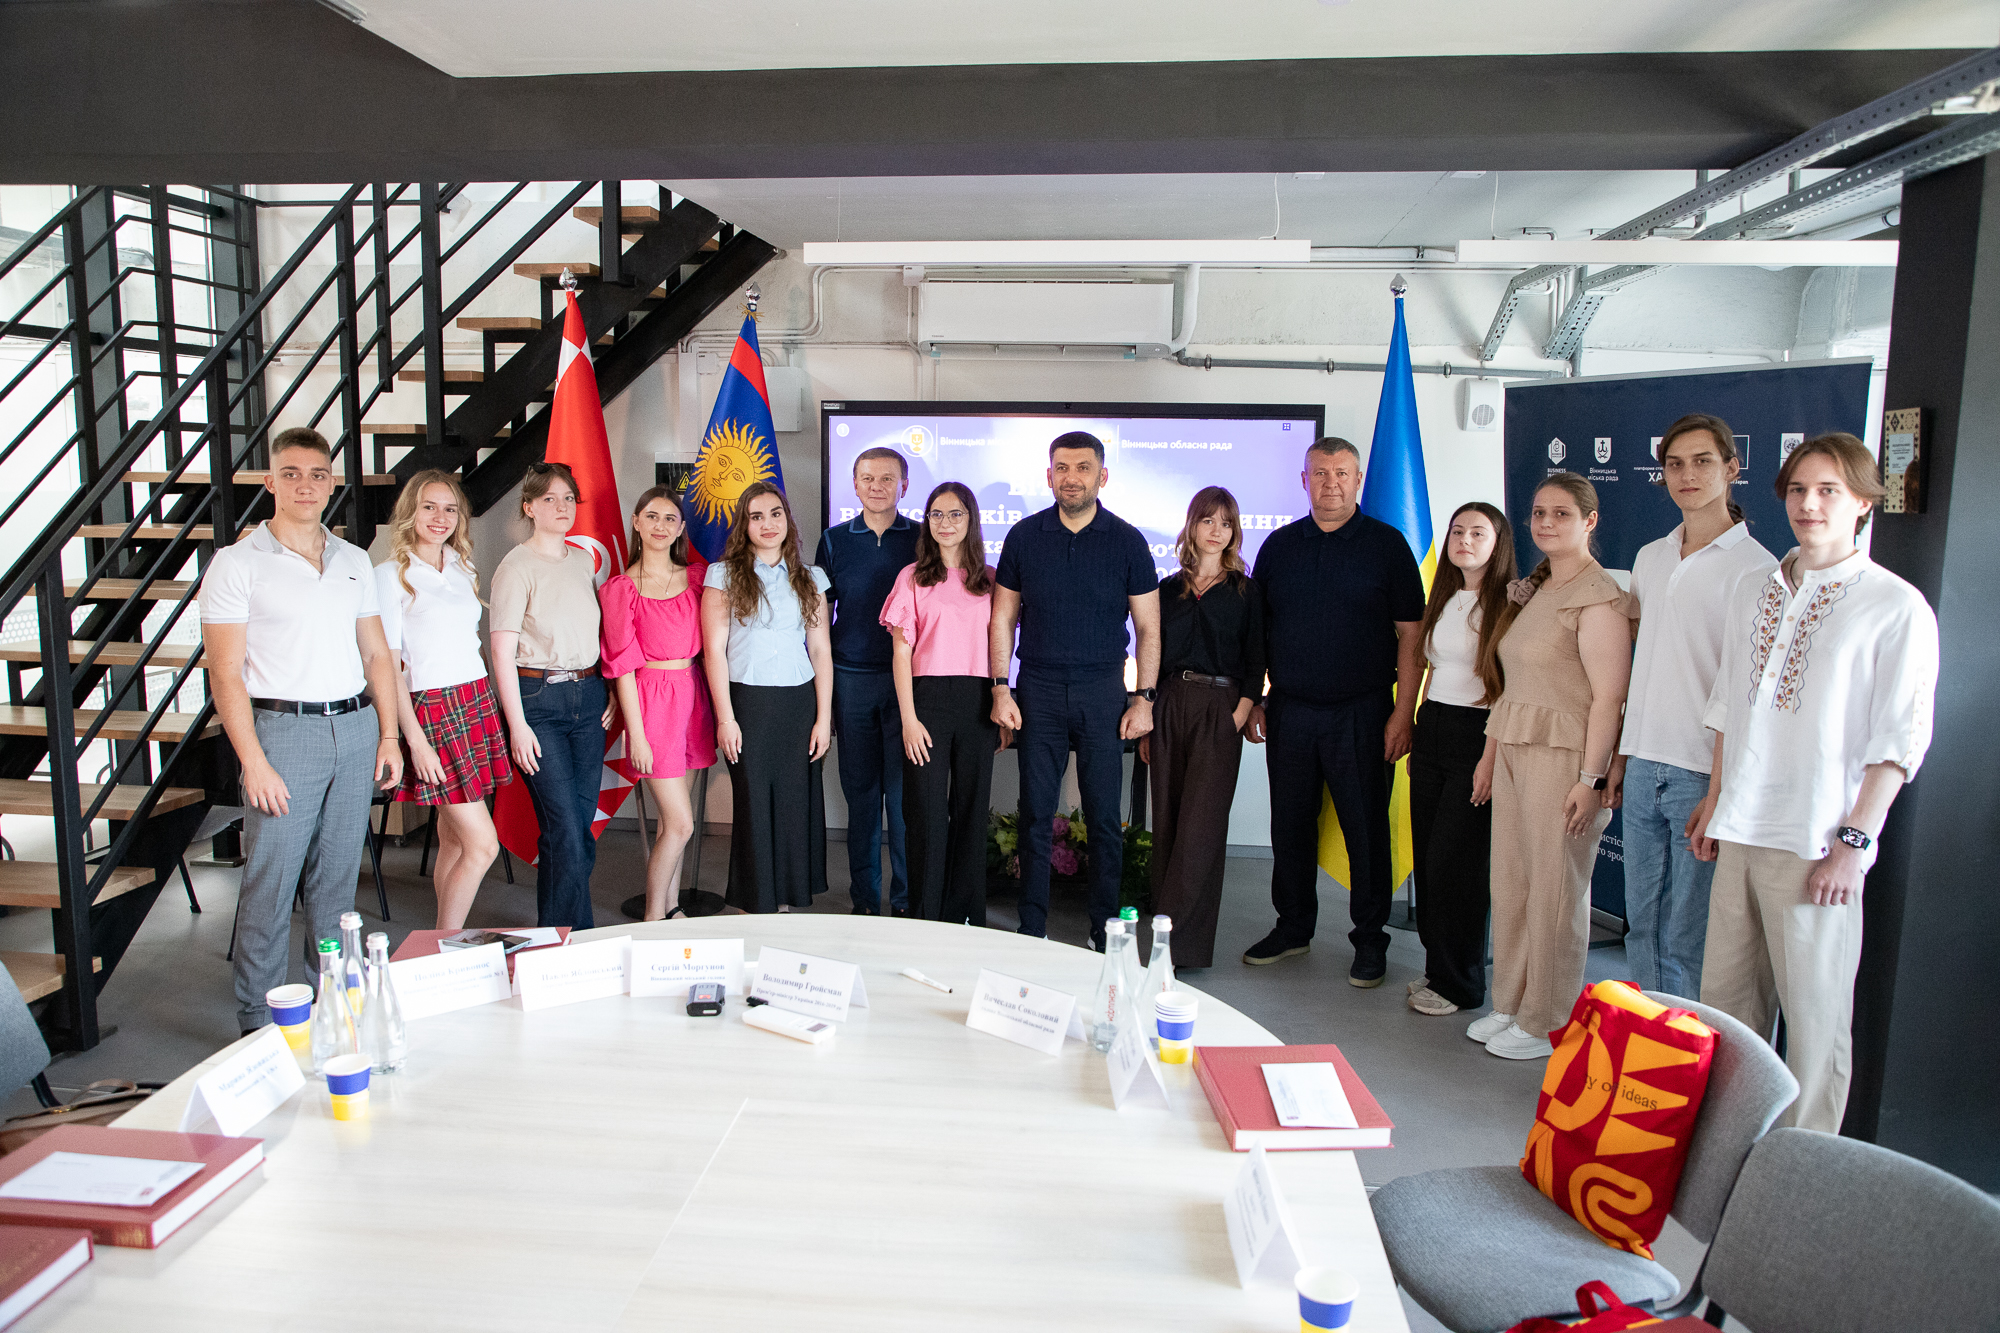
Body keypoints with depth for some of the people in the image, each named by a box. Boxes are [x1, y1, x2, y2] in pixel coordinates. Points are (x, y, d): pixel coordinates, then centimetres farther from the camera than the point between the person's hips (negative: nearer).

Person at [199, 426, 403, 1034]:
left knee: (337, 880, 12)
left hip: (355, 729, 4)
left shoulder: (355, 562, 13)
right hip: (284, 731, -4)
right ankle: (258, 1024, 11)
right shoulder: (238, 563, -3)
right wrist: (254, 763, -13)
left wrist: (389, 735, 8)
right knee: (270, 886, -1)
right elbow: (225, 672, -7)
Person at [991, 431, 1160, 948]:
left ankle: (1104, 932, 15)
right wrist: (1000, 690, 0)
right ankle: (1031, 930, 15)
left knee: (1103, 817, 3)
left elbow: (1148, 627, 3)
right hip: (1038, 690, 1)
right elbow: (1003, 619, 7)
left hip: (1102, 691, -1)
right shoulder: (1024, 536, 3)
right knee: (1035, 814, 4)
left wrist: (1144, 698, -4)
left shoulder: (1127, 541, 0)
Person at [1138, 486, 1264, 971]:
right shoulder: (1168, 588, 12)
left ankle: (1175, 942, -6)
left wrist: (1240, 717, -10)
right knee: (1167, 825, 4)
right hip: (1169, 708, 3)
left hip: (1219, 712, -3)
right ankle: (1169, 930, 14)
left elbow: (1254, 663, 2)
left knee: (1199, 828, -9)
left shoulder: (1246, 592, 6)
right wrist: (1145, 720, 8)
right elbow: (1152, 656, 13)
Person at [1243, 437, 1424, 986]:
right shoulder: (1279, 545, 9)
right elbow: (1256, 630, 12)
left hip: (1361, 714, -3)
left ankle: (1370, 940, 18)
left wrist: (1403, 714, -9)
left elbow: (1411, 636, -2)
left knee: (1366, 829, 4)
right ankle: (1293, 926, 27)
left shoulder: (1387, 544, 0)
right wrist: (1252, 701, 6)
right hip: (1289, 711, 3)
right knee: (1290, 826, 11)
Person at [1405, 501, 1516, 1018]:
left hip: (1476, 734, -7)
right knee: (1426, 855, 9)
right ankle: (1437, 968, 23)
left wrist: (1491, 757, -18)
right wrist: (1417, 733, 15)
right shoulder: (1444, 599, 14)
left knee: (1453, 861, -4)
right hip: (1431, 729, 7)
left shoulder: (1508, 602, -10)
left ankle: (1459, 984, 10)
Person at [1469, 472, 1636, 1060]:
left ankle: (1547, 1025, 13)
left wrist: (1592, 778, -20)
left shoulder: (1598, 597, -11)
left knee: (1556, 890, 1)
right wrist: (1490, 751, 15)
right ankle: (1511, 1004, 25)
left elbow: (1609, 697, -16)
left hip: (1563, 756, -8)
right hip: (1514, 750, 8)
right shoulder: (1533, 591, 16)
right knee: (1510, 883, 12)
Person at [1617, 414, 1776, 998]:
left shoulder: (1754, 568, -8)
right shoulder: (1649, 558, 13)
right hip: (1644, 768, 6)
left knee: (1687, 935, 1)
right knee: (1641, 923, 14)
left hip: (1704, 773, -6)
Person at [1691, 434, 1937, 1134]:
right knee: (1726, 998, 12)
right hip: (1741, 835, 5)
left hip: (1816, 844, -5)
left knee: (1813, 1012, 2)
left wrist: (1854, 842, -12)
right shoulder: (1754, 594, 11)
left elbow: (1900, 740, -8)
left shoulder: (1897, 608, -6)